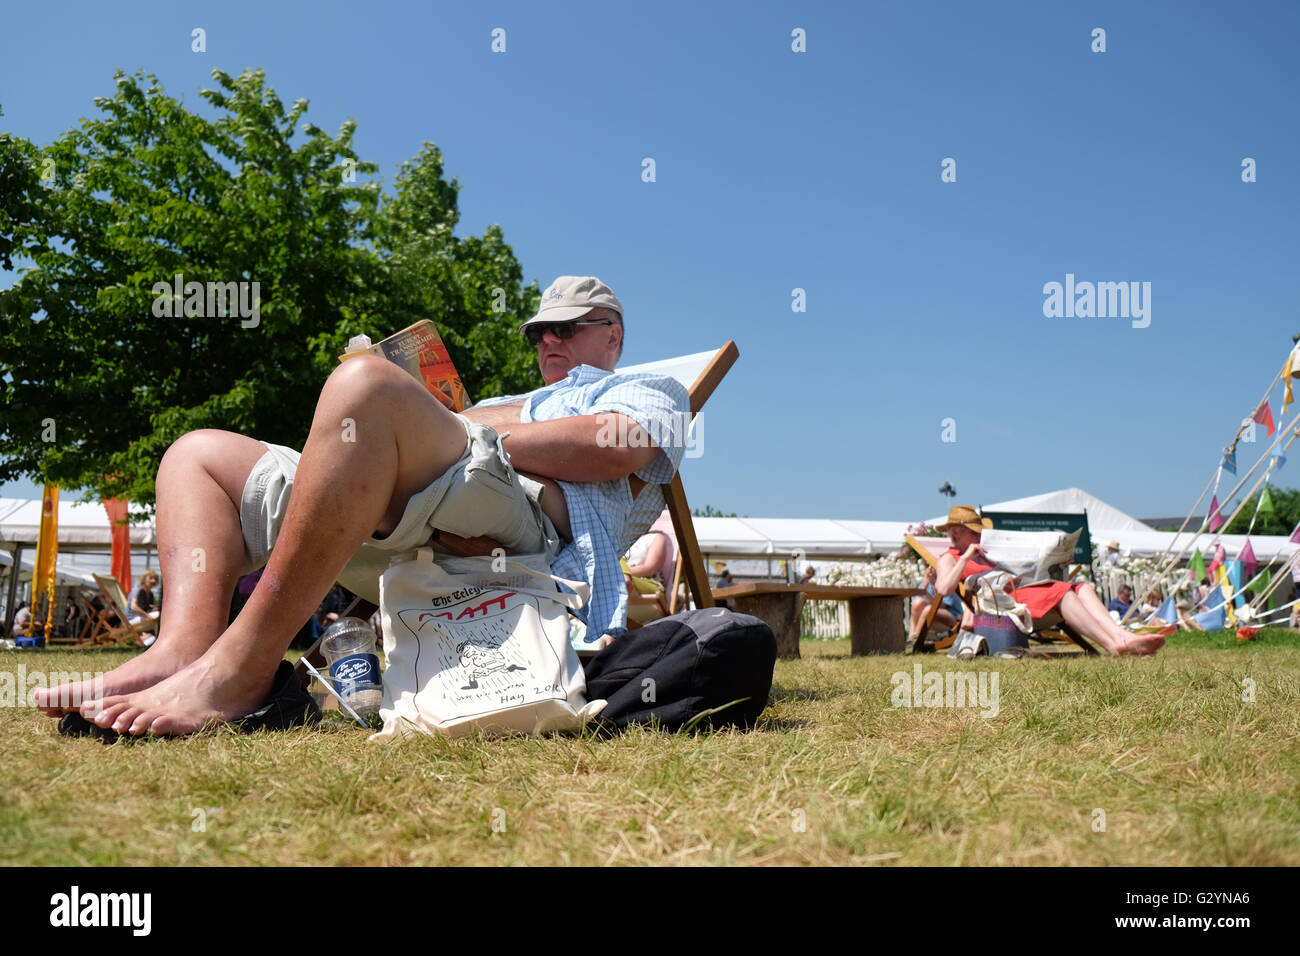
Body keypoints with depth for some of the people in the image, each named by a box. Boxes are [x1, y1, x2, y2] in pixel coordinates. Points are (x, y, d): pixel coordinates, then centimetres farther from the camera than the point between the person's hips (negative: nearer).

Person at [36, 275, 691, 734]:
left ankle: (241, 667, -34)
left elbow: (615, 446, -5)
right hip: (396, 554, 9)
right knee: (200, 452, 10)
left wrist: (477, 434, -2)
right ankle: (185, 646, -20)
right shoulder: (523, 400, 45)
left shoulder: (651, 392, 22)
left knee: (367, 383, -33)